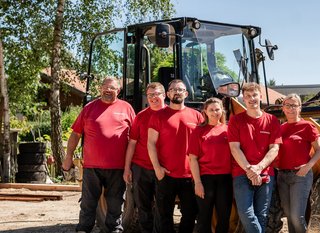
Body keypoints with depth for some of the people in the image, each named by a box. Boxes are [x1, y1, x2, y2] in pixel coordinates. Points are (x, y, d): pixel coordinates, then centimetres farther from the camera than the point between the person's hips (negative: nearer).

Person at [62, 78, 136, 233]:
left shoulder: (126, 108, 6)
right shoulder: (89, 108, 6)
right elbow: (76, 134, 8)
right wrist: (69, 156, 5)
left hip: (117, 167, 0)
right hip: (92, 165, 0)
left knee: (115, 203, 10)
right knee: (88, 202, 7)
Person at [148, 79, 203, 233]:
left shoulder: (196, 115, 7)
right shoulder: (158, 115, 2)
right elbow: (151, 143, -2)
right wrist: (157, 167, -10)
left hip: (191, 174, 2)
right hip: (166, 174, -2)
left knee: (190, 213, 10)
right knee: (165, 215, 8)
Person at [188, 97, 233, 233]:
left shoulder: (228, 130, 7)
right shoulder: (199, 131, 1)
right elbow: (193, 159, -3)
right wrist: (197, 182, -10)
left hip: (225, 178, 2)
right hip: (205, 178, -2)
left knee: (224, 216, 9)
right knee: (204, 216, 6)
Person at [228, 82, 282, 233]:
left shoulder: (272, 121, 7)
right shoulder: (236, 120, 4)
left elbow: (274, 149, 1)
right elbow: (234, 148, -3)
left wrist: (258, 167, -13)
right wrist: (249, 169, -14)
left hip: (266, 174, 2)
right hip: (242, 174, -1)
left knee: (262, 216, 6)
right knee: (246, 214, -16)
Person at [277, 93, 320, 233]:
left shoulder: (307, 126, -3)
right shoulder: (281, 128, 11)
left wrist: (309, 165, -17)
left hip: (301, 175, -5)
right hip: (282, 175, 5)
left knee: (297, 216, -10)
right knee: (288, 214, 10)